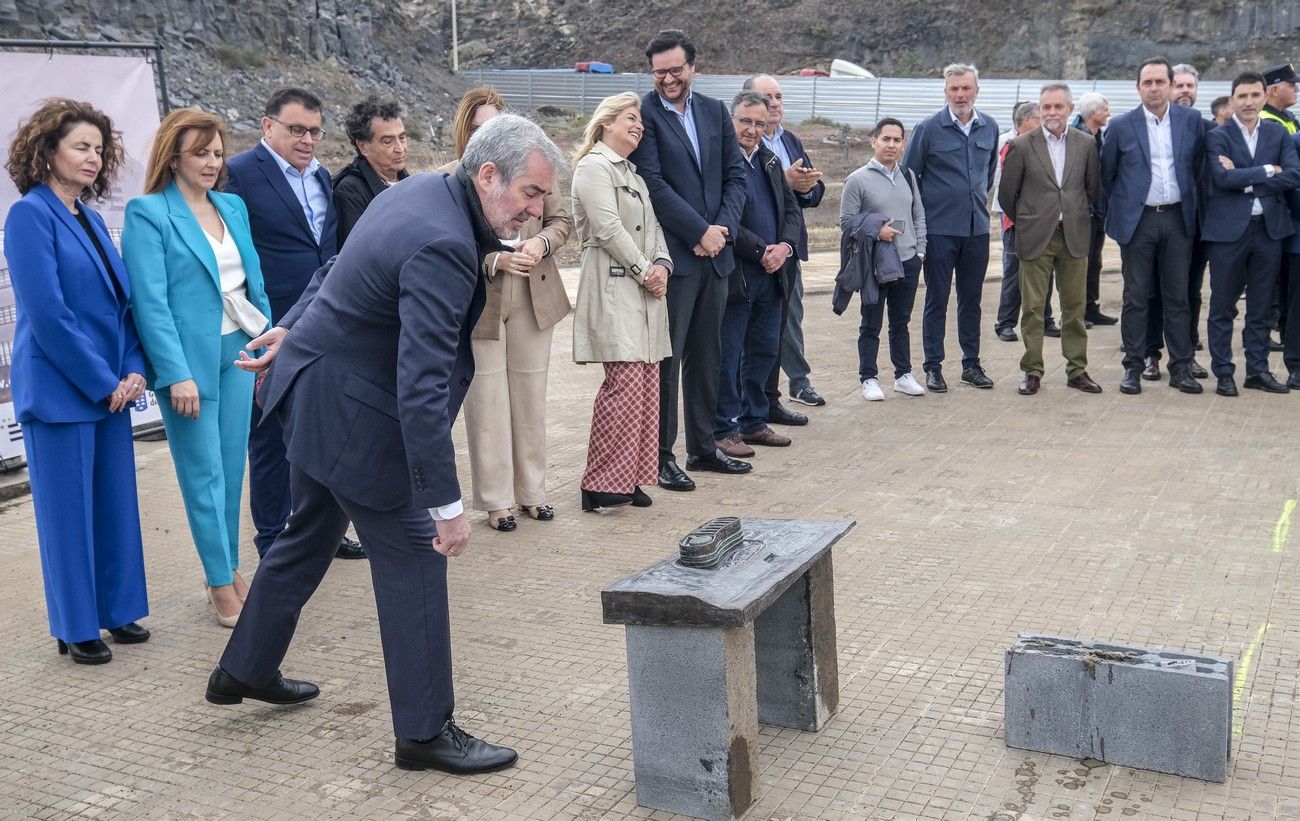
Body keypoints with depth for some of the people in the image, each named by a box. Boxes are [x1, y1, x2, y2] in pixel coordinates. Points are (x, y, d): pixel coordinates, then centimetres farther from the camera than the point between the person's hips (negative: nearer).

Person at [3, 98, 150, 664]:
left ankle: (116, 610, 26)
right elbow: (46, 314, -17)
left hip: (110, 388, 7)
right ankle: (76, 628, 16)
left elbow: (121, 300, 13)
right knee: (68, 507, 4)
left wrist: (133, 370, -1)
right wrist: (103, 383, -14)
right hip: (60, 389, -7)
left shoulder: (90, 218, 11)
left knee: (115, 501, 12)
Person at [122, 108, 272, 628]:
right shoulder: (147, 213, -8)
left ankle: (231, 568, 25)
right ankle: (221, 583, 12)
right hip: (189, 358, -6)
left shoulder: (234, 207, 11)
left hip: (238, 351, 6)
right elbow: (150, 301, -14)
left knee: (232, 468, 12)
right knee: (204, 474, 2)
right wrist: (176, 374, -19)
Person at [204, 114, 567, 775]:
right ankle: (425, 731, 10)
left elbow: (338, 268, 16)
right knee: (413, 558, -1)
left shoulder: (423, 189, 2)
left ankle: (245, 671, 41)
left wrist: (292, 328, 29)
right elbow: (421, 388, -33)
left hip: (316, 385, 10)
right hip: (351, 409, -10)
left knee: (309, 537, 24)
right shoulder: (443, 246, -29)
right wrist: (446, 504, -30)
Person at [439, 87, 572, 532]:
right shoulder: (449, 178, -7)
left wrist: (541, 243, -10)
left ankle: (532, 490, 26)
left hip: (534, 297, 3)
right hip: (479, 300, -3)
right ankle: (496, 500, 15)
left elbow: (562, 220, 10)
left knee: (531, 397, 12)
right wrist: (494, 261, -19)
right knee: (487, 401, 3)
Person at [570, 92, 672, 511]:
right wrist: (645, 270, -10)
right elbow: (609, 228, -13)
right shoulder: (593, 166, -4)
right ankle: (601, 484, -7)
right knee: (626, 382, -15)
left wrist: (662, 265, 2)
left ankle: (631, 477, 12)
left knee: (647, 382, 5)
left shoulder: (633, 173, 25)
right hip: (613, 288, -9)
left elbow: (653, 228, 21)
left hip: (646, 290, 9)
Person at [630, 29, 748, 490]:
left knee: (706, 358, 13)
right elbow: (653, 184, -13)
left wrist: (723, 228, -6)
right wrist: (701, 232, -14)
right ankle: (661, 456, 8)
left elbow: (736, 175, 10)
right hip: (672, 255, -6)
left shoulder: (715, 112, 12)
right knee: (667, 358, -1)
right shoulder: (644, 114, -6)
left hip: (715, 253, 6)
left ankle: (703, 447, 24)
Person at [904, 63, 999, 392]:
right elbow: (909, 176, 1)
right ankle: (933, 367, 11)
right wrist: (925, 209, 3)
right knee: (937, 300, 3)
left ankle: (971, 364, 21)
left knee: (971, 299, 11)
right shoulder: (928, 129, -7)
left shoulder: (990, 127, 6)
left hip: (977, 228, 4)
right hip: (940, 229, -4)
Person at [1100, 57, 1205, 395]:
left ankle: (1180, 368, 13)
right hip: (1138, 221, -2)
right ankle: (1133, 367, 10)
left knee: (1177, 297, 6)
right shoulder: (1121, 126, -2)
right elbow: (1105, 174, 6)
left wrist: (1192, 204, 13)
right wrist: (1116, 211, 9)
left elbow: (1197, 166, 13)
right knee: (1136, 298, 3)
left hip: (1178, 219, 2)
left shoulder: (1191, 120, 4)